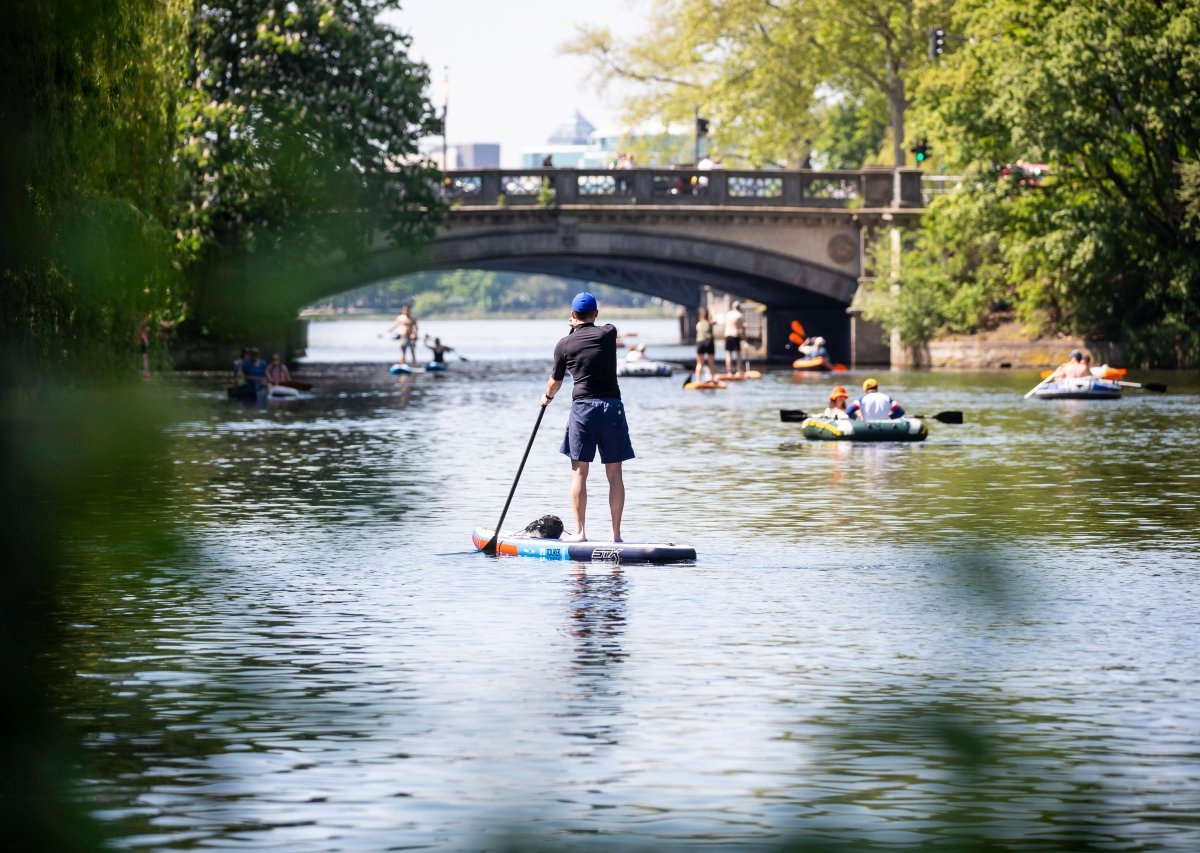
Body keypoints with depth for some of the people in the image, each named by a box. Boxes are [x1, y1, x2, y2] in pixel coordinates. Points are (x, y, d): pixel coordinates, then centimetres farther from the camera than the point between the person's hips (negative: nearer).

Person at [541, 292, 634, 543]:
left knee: (579, 472, 4)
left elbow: (555, 382, 16)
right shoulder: (609, 333, 3)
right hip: (612, 406, 2)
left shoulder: (564, 345, 3)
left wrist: (547, 397, 36)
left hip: (583, 407, -1)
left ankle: (580, 531, 0)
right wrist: (581, 326, 44)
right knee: (614, 473, 4)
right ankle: (616, 533, 3)